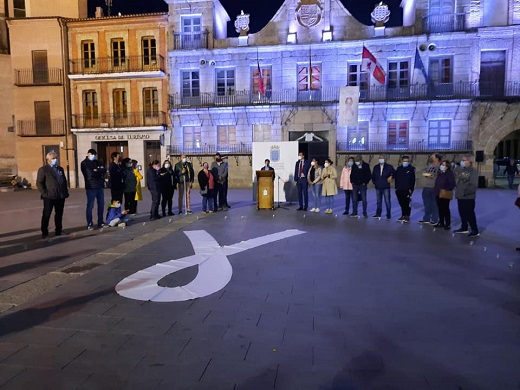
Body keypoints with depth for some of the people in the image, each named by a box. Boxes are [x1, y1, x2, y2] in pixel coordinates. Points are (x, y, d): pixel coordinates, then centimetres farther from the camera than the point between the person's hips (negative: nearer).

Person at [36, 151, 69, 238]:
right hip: (49, 197, -5)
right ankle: (44, 232, 8)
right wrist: (44, 193, -13)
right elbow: (39, 183, -6)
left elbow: (64, 181, 20)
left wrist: (66, 192, 12)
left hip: (61, 196, 5)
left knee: (59, 214, 11)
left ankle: (58, 230, 21)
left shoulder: (60, 169, 17)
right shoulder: (43, 169, -2)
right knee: (46, 215, 1)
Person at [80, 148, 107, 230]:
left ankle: (100, 222, 15)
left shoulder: (98, 162, 16)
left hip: (99, 186, 5)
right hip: (91, 187, -5)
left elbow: (104, 170, 0)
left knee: (101, 205, 7)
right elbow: (90, 174, -14)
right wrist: (99, 171, -4)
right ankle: (89, 224, 4)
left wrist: (96, 171, -12)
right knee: (90, 206, -2)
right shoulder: (84, 163, -1)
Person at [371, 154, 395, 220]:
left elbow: (394, 173, 7)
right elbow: (373, 176, 18)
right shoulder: (376, 167, 10)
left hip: (386, 187, -4)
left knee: (387, 201, -4)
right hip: (378, 187, 4)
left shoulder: (389, 167, 0)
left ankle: (389, 215, 3)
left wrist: (391, 177, -9)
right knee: (379, 201, 11)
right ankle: (378, 214, 19)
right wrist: (374, 182, 9)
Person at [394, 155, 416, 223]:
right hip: (399, 190, 4)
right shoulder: (399, 168, 12)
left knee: (406, 203, -3)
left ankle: (407, 216, 5)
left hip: (407, 190, -4)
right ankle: (403, 215, 17)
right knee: (402, 204, 8)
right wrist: (396, 187, 9)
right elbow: (396, 179, 14)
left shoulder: (411, 168, -1)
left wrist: (411, 189, -10)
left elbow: (413, 180, -4)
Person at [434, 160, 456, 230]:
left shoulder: (450, 173, -10)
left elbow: (452, 184, -16)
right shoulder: (439, 173, 13)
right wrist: (435, 189, 11)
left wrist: (446, 190, -22)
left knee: (445, 209, -4)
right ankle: (441, 222, 23)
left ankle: (448, 224, 3)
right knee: (440, 209, 13)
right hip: (438, 194, 8)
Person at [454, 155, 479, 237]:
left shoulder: (473, 171, -9)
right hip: (460, 195, 7)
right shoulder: (459, 170, 10)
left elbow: (474, 184, -18)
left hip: (469, 196, -7)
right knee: (462, 213, 15)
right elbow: (455, 180, 18)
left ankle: (475, 231, 2)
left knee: (470, 214, -5)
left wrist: (467, 191, -24)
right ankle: (464, 228, 28)